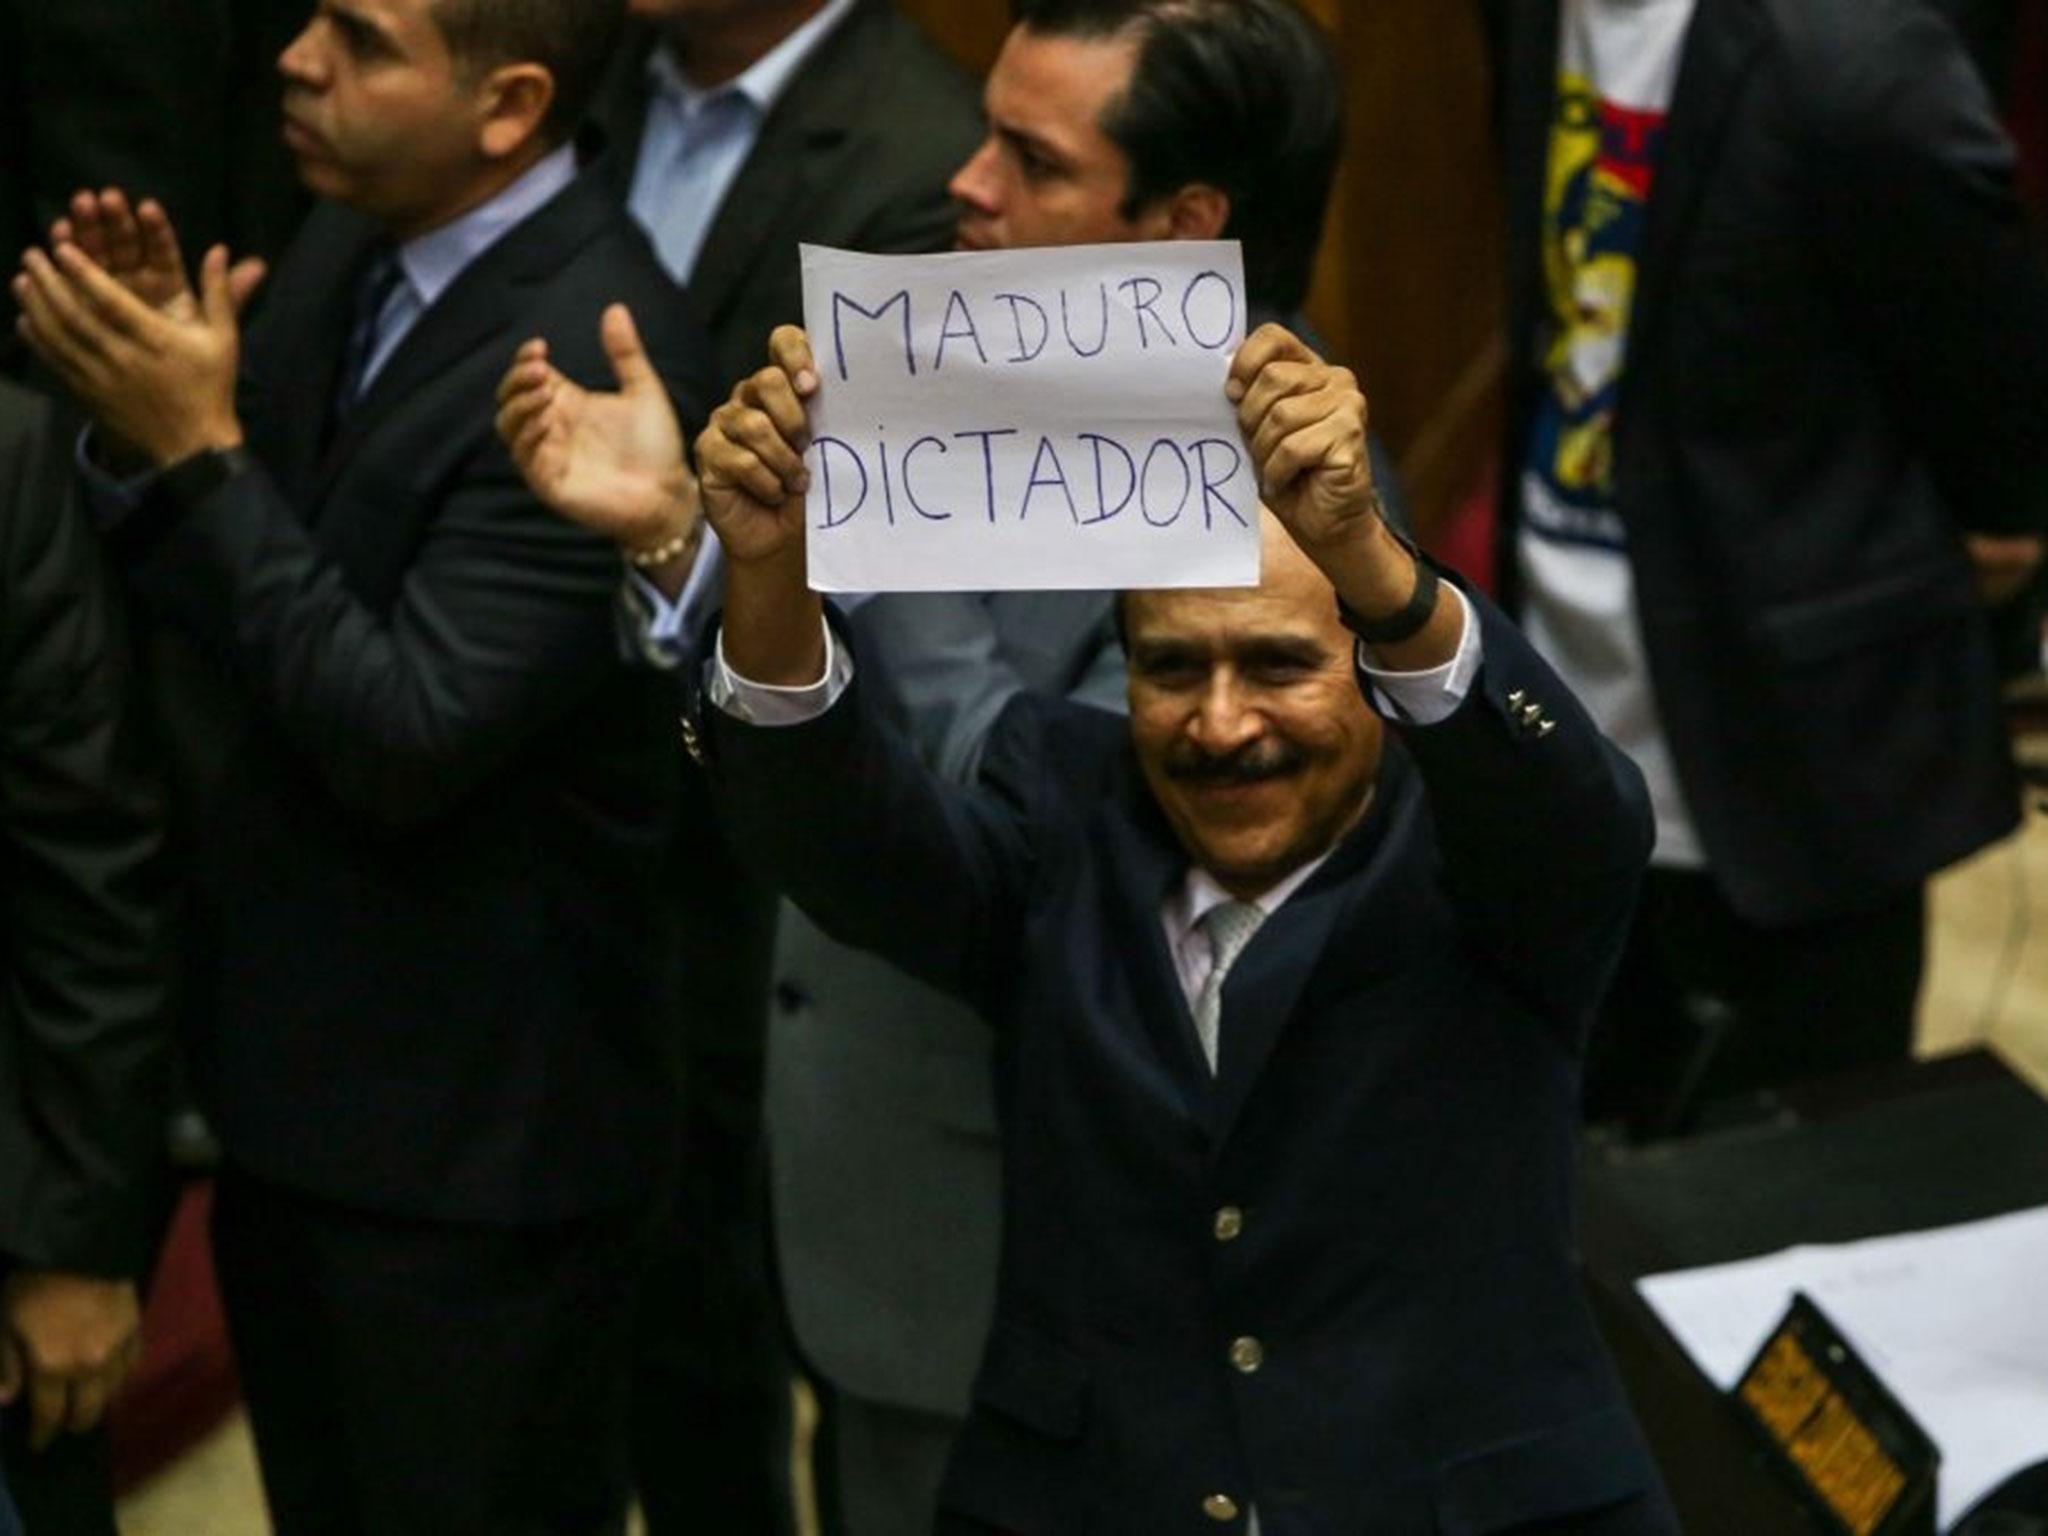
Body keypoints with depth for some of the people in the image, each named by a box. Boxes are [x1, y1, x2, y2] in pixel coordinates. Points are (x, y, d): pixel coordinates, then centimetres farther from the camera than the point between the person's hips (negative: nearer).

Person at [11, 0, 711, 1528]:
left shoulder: (597, 357, -26)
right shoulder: (351, 245, 1)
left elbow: (406, 741, -27)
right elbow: (225, 604, 7)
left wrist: (199, 447, -24)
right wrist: (149, 411, -11)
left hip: (464, 1129, -8)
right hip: (294, 1063, 9)